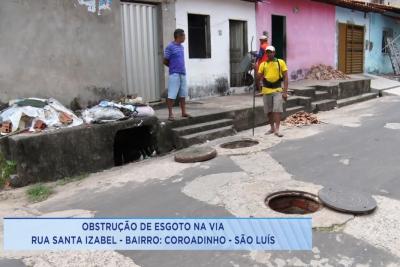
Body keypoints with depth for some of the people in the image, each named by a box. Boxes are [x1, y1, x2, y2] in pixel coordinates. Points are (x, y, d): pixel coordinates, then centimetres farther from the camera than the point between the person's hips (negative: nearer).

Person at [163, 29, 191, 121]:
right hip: (174, 74, -7)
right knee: (171, 95, -5)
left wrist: (181, 68, 9)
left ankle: (184, 112, 18)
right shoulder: (170, 47, -9)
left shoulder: (181, 46, 14)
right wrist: (174, 67, 5)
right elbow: (165, 61, -5)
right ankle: (170, 114, 0)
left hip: (183, 73, 7)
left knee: (183, 94, 10)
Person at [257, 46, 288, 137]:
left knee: (277, 110, -8)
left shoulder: (281, 62, 1)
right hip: (266, 91, 3)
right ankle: (272, 128, 24)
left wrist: (285, 92, -7)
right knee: (268, 111, 10)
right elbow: (259, 77, 6)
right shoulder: (263, 64, 6)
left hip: (277, 90, -3)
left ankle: (277, 129, -5)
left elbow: (285, 77, 0)